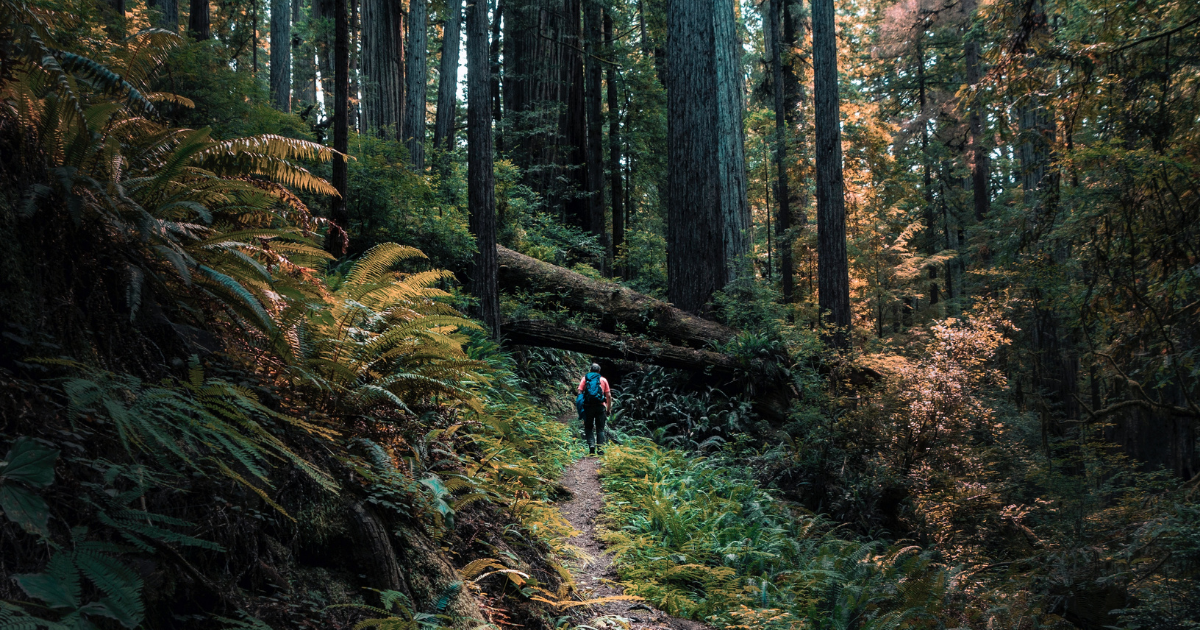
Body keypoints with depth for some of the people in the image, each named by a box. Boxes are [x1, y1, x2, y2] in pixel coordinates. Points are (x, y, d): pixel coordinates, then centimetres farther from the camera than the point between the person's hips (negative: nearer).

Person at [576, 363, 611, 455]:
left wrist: (580, 407, 3)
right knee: (600, 429, 7)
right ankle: (600, 448, 0)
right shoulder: (603, 380, 9)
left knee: (588, 428, 9)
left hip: (588, 406, 0)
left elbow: (580, 393, -1)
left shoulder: (585, 378, 7)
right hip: (600, 406, 0)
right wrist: (608, 409, 12)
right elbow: (608, 396, 5)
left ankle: (591, 444, -12)